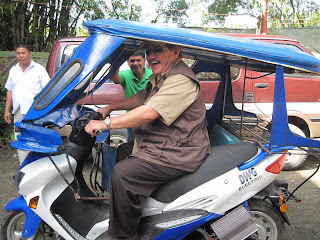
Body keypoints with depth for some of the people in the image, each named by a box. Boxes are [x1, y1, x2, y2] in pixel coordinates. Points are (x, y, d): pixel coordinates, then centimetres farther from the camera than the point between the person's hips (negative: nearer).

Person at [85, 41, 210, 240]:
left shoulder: (181, 81, -20)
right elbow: (140, 98, 28)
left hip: (177, 154, -11)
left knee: (123, 173, -21)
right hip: (160, 146, 11)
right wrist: (109, 108, 20)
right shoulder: (159, 77, 15)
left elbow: (150, 113, -27)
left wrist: (106, 124, -23)